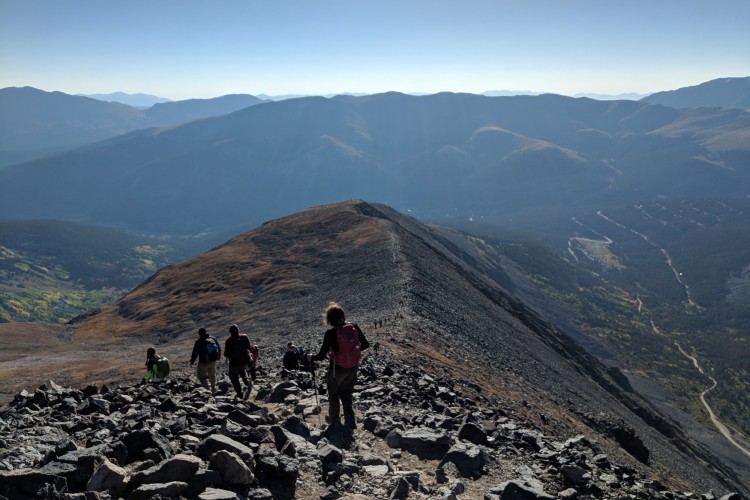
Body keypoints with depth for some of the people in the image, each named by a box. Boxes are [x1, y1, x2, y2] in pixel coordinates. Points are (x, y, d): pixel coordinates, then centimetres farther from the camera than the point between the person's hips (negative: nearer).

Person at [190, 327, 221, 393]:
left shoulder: (199, 342, -15)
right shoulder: (213, 338, 0)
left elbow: (195, 353, -11)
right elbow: (219, 349, 10)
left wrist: (191, 362, 0)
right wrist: (218, 356, 26)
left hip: (204, 362, -5)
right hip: (213, 360, 5)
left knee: (201, 376, 8)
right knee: (212, 375, 23)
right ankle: (213, 389, 35)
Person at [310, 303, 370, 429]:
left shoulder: (330, 333, -22)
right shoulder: (354, 327, -10)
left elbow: (322, 356, -18)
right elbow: (365, 344, -1)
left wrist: (311, 358, 2)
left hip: (337, 369, -4)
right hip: (352, 368, 4)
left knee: (334, 394, 22)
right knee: (347, 395, 22)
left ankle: (334, 421, 39)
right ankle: (351, 424, 22)